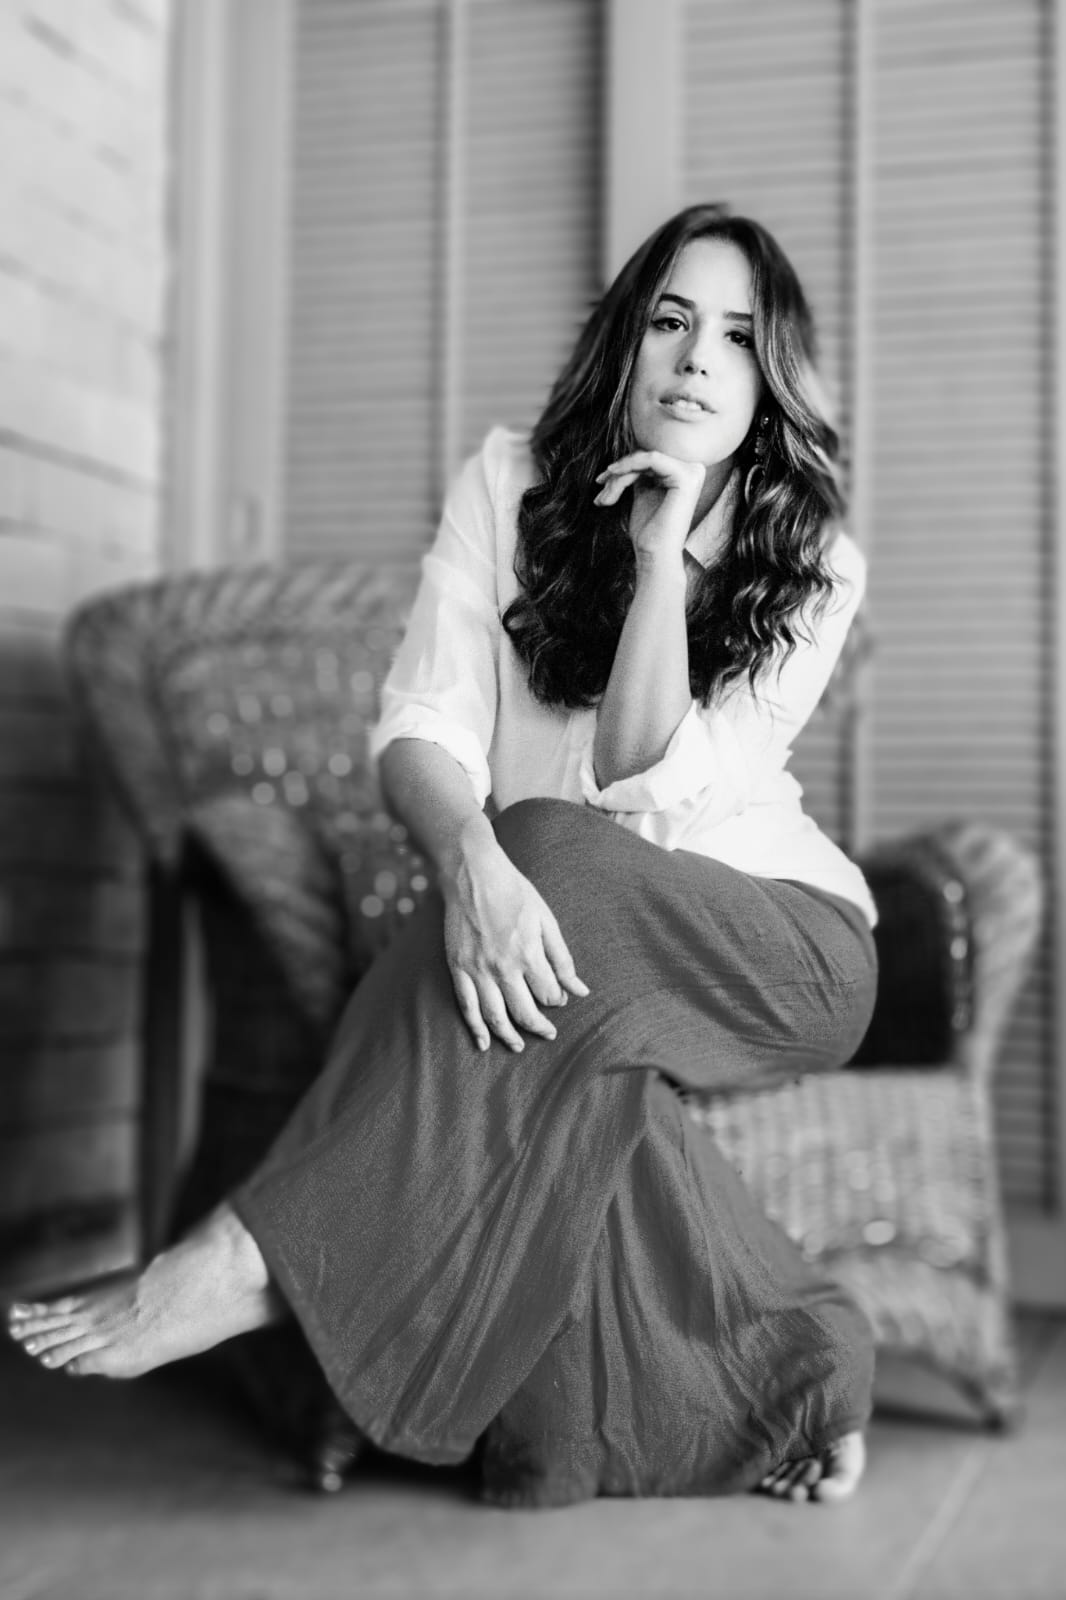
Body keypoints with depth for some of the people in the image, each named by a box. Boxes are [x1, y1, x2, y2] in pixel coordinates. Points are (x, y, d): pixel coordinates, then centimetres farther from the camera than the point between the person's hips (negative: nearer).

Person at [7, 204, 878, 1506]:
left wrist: (663, 556, -21)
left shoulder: (815, 568, -2)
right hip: (560, 917, 2)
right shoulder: (511, 486, 0)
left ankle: (264, 1262, -37)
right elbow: (422, 726, -13)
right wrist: (470, 859, -35)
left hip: (779, 939, -1)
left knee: (552, 854, -35)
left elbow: (646, 787, -14)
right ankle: (782, 1364, -21)